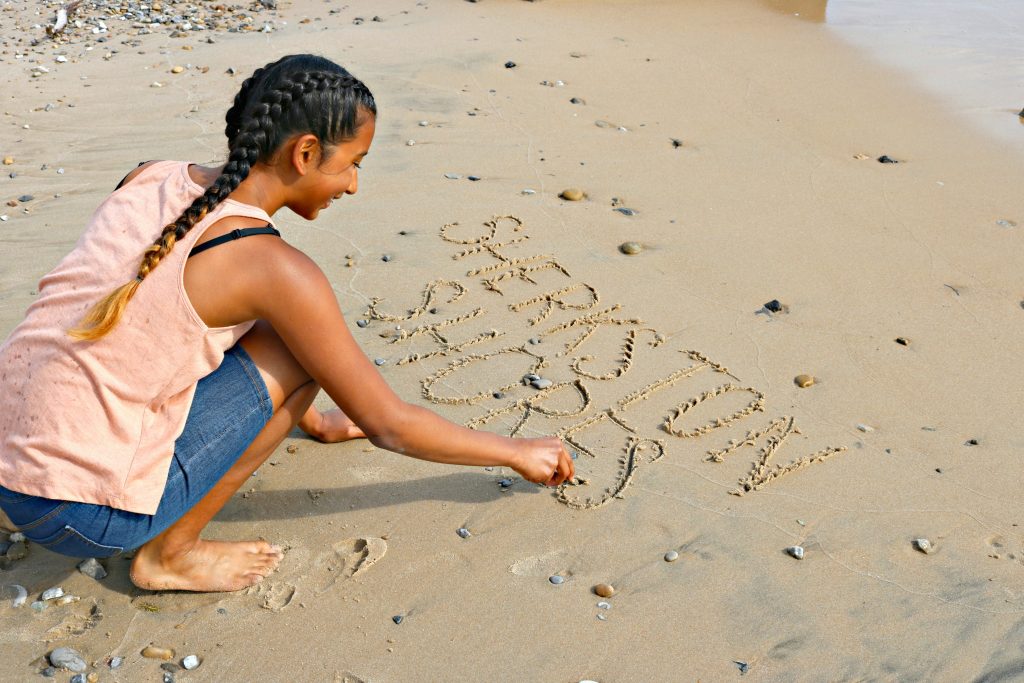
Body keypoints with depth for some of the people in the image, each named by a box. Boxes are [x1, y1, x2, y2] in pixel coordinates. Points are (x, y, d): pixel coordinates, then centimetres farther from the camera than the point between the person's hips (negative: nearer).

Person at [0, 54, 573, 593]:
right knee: (298, 355, -6)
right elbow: (389, 426, -10)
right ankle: (169, 554, 1)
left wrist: (309, 415, 31)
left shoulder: (152, 180, 2)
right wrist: (517, 453, 6)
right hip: (83, 514, -8)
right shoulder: (274, 268, -18)